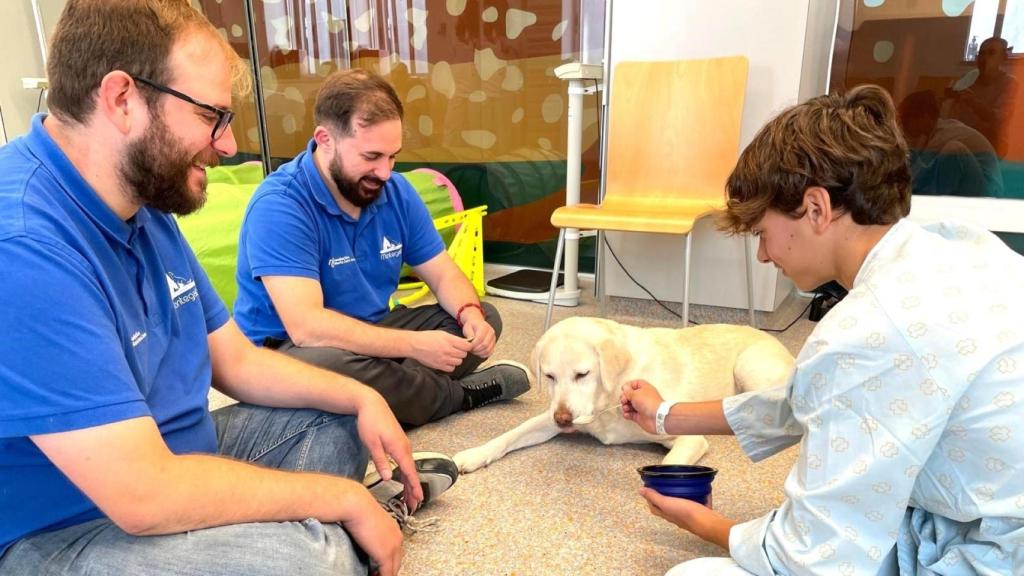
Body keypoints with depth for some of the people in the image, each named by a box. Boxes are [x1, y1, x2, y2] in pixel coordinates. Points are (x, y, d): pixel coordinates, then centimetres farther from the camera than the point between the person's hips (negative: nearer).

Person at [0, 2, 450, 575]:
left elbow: (237, 360, 7)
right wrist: (344, 497, -21)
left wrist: (361, 397, -6)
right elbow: (146, 495, -32)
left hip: (168, 459, 9)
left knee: (335, 417, 9)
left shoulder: (145, 207, 2)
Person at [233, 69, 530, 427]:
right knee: (325, 364, -40)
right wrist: (415, 345, -34)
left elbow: (443, 274, 3)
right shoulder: (279, 206, -23)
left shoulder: (396, 191, -3)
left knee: (485, 318, -1)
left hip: (375, 333, 6)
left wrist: (471, 315, -20)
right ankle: (456, 394, -13)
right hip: (288, 350, -6)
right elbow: (307, 327, -33)